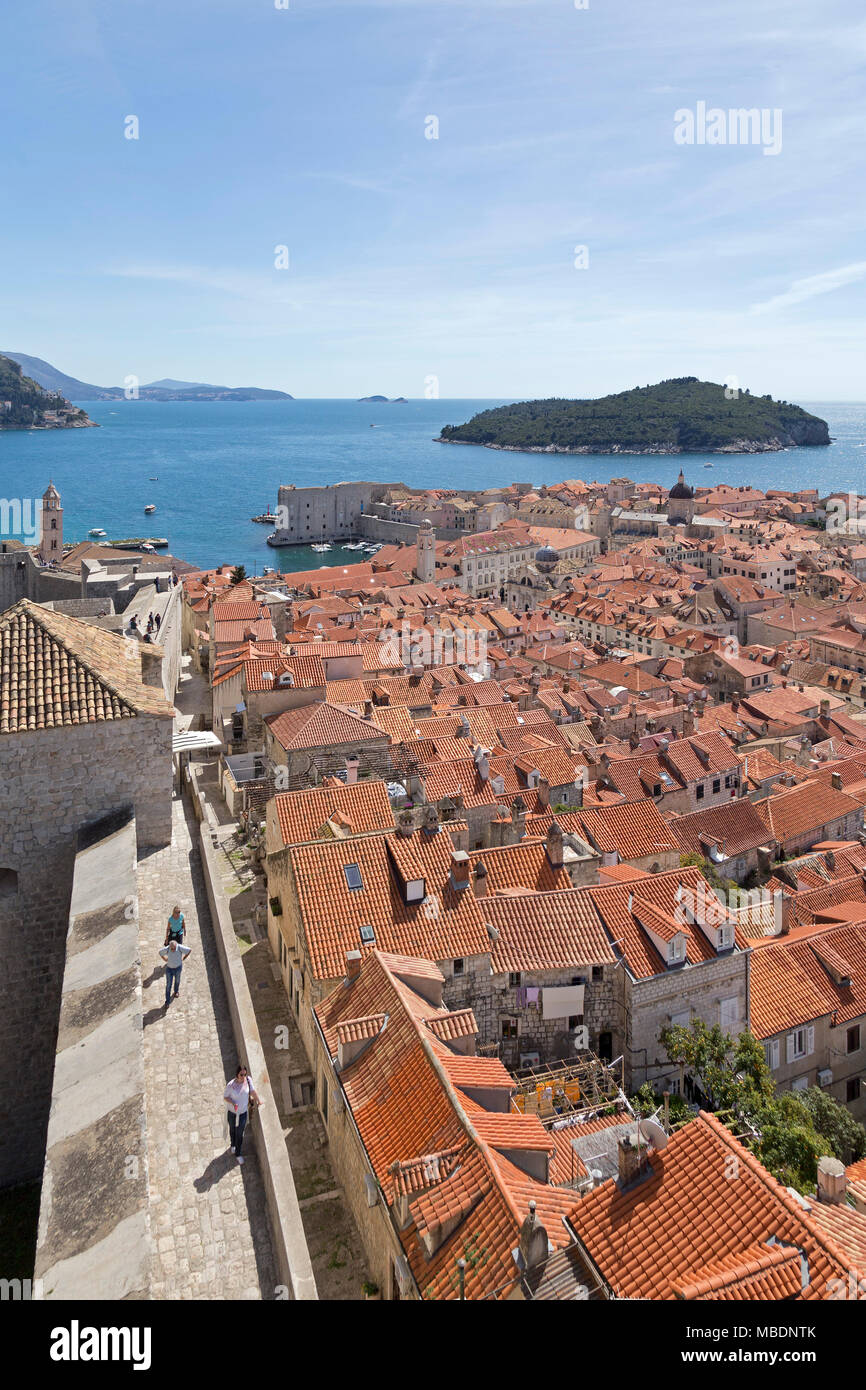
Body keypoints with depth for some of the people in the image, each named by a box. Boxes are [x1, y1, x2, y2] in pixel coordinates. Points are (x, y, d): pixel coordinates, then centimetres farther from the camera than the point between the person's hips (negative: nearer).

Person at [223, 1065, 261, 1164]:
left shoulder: (248, 1080, -23)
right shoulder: (231, 1085, -29)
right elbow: (225, 1096, -12)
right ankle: (233, 1144, 57)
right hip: (232, 1112, -1)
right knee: (232, 1130, 26)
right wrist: (233, 1103, -29)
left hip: (243, 1113, 1)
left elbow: (252, 1091, -6)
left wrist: (258, 1101, 9)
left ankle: (238, 1154, 38)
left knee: (240, 1134, 13)